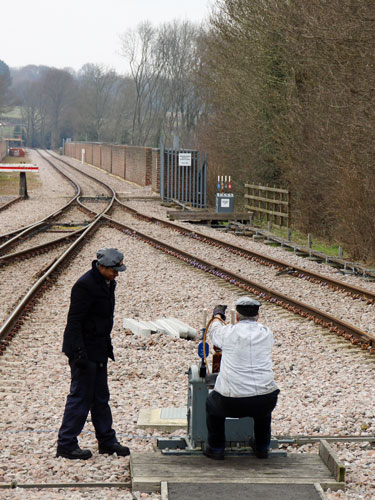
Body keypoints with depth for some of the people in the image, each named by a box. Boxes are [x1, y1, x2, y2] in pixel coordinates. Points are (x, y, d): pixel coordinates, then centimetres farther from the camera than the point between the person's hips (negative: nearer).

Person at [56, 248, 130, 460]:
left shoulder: (108, 283, 8)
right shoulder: (85, 285, -21)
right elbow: (74, 321, -22)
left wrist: (108, 345, 22)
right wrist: (79, 352, -24)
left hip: (99, 350, 9)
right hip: (84, 350, -9)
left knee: (101, 397, 15)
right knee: (80, 396, -4)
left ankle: (107, 441, 24)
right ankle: (66, 445, 4)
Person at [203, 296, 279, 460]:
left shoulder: (228, 333, -1)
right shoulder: (267, 334, 6)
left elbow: (215, 331, 24)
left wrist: (217, 316, 48)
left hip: (232, 403, -2)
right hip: (266, 402, 3)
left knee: (212, 403, 30)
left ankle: (216, 448, 34)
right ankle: (262, 447, 43)